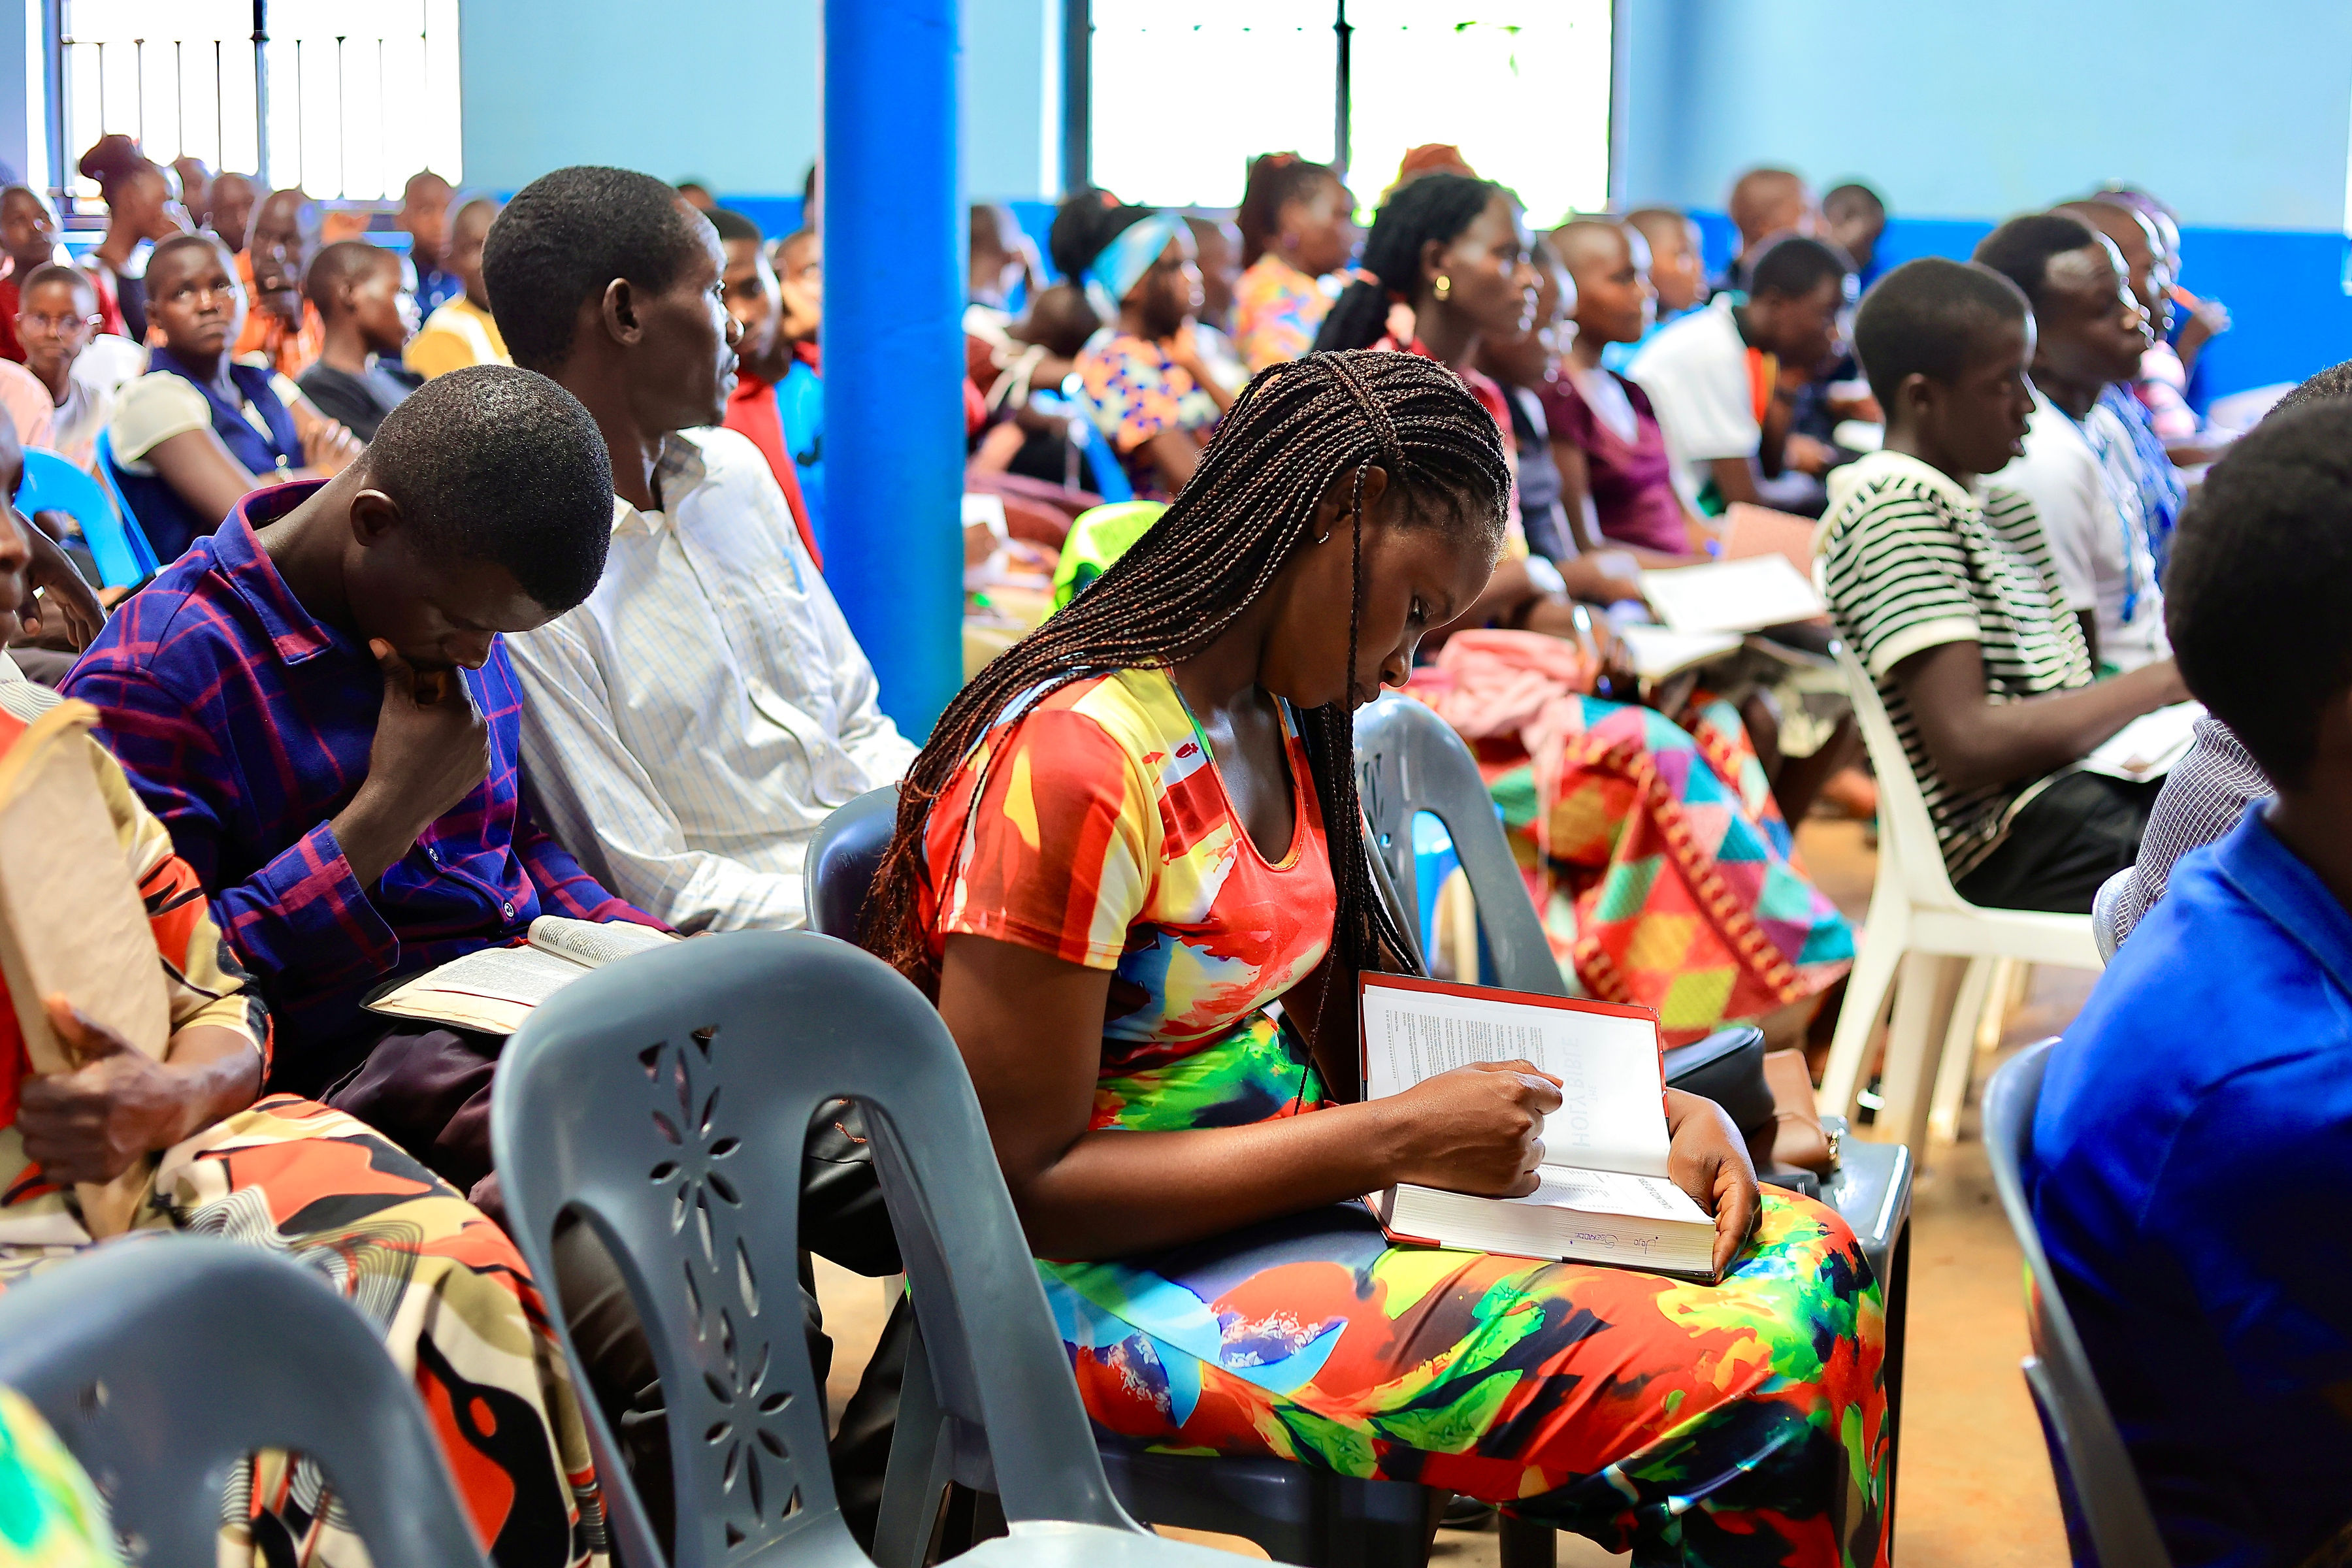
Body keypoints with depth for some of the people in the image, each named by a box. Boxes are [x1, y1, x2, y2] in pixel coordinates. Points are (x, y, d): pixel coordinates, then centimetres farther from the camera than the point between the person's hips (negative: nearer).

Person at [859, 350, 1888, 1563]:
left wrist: (1652, 1106, 0)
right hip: (1119, 1278, -9)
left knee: (1804, 1256, -2)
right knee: (1740, 1385, -22)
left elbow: (1350, 1014, 14)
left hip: (1294, 1179, 9)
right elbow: (1021, 1183, -20)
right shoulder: (1081, 757, -20)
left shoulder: (1276, 723, 10)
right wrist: (1395, 1137, -21)